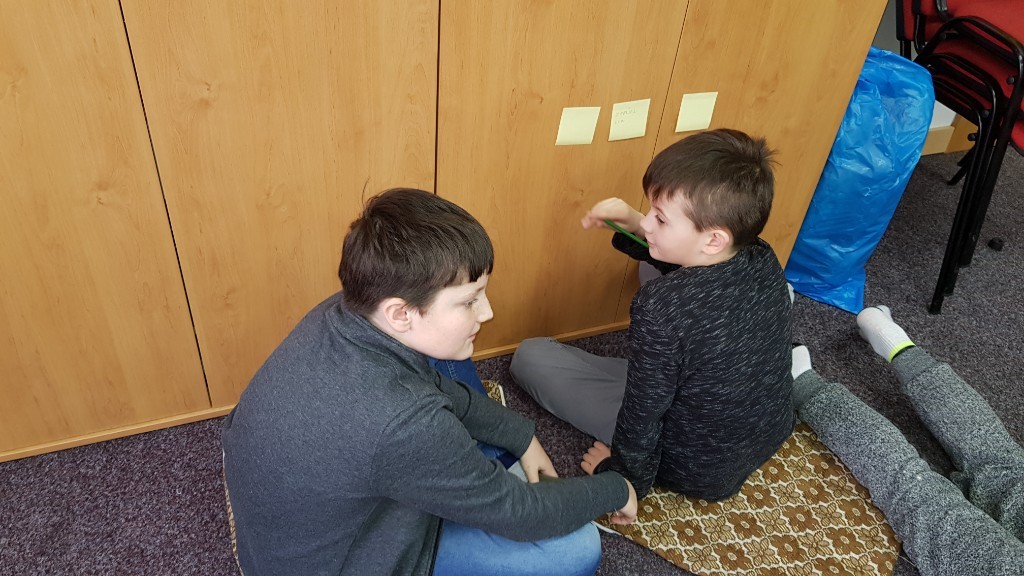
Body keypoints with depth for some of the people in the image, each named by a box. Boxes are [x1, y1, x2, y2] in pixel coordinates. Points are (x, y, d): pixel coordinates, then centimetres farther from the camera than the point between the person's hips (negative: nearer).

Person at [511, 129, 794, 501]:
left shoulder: (660, 308, -35)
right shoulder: (764, 260, -15)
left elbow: (643, 415, -23)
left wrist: (623, 476, -4)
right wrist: (635, 227, -7)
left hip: (697, 470, -6)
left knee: (531, 356, -3)